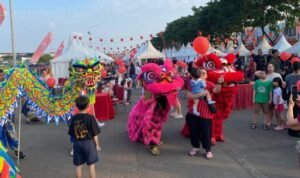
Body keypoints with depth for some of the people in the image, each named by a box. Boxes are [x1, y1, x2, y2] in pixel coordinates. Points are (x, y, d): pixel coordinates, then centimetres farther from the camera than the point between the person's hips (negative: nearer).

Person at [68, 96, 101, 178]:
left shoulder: (74, 118, -3)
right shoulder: (90, 118, -13)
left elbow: (71, 133, 2)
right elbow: (95, 134, -10)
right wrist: (97, 145, 1)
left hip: (77, 143, 3)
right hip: (89, 143, -3)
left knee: (78, 166, 12)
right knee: (91, 165, 7)